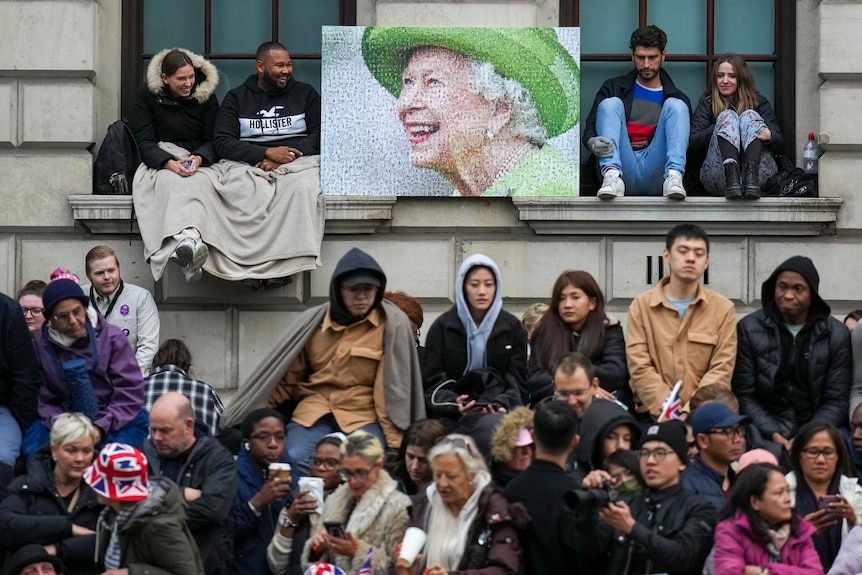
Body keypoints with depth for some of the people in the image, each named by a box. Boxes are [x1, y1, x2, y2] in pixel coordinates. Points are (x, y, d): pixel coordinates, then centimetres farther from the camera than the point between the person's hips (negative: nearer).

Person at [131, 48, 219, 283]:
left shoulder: (206, 95, 6)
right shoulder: (146, 94, 2)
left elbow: (212, 140, 6)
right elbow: (145, 142, -3)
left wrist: (199, 158, -19)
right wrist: (169, 163, -23)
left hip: (197, 162, 1)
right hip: (158, 163, -1)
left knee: (191, 184, -38)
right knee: (171, 181, -39)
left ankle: (185, 246, -65)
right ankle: (188, 240, -66)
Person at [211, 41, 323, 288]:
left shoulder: (305, 94, 19)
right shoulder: (236, 98, 16)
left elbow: (320, 135, 8)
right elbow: (222, 142, 4)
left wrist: (287, 157, -10)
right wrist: (267, 153, -11)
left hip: (297, 162, 0)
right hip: (248, 164, 0)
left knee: (303, 189, -37)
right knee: (252, 196, -37)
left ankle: (281, 265, -40)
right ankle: (256, 265, -38)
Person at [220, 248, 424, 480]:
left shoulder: (393, 324, -2)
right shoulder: (312, 322, 6)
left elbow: (395, 386, -1)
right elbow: (287, 378, 12)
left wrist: (394, 440, -8)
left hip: (363, 414, -2)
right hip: (314, 410, 2)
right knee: (296, 459, -28)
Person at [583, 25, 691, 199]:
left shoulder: (678, 98, 19)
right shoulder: (614, 88, 18)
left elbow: (689, 141, 14)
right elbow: (590, 127, 6)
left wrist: (652, 143, -4)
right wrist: (593, 142, -19)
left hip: (656, 176, 0)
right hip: (623, 170, 0)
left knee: (676, 105, -12)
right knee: (611, 103, -14)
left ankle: (673, 177, -36)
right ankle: (612, 176, -38)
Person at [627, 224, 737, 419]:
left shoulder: (723, 308, 8)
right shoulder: (641, 305, 7)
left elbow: (720, 370, 0)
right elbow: (639, 368, -1)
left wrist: (690, 412, -14)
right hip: (654, 416, 0)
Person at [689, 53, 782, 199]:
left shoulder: (759, 102, 21)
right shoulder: (706, 104, 20)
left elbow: (779, 142, 6)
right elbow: (692, 145, 4)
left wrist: (769, 135, -19)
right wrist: (719, 128, -13)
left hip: (760, 175, 1)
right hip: (719, 178, 0)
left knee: (750, 115, -15)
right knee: (727, 115, -15)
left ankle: (751, 174, -44)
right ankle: (731, 172, -46)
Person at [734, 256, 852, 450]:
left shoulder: (836, 335, 4)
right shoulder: (749, 329, 2)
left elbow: (837, 401, 3)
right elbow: (744, 395, 1)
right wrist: (774, 436, -12)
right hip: (765, 437, -1)